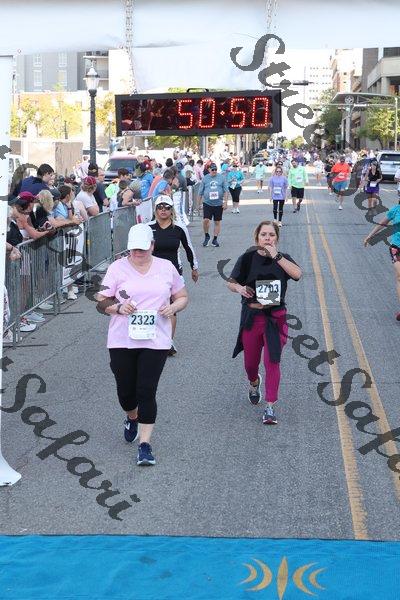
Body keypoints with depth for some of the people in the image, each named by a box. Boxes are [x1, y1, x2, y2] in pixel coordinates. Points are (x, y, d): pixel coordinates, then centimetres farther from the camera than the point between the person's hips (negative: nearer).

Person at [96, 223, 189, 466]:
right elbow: (102, 302, 4)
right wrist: (118, 307, -17)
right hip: (122, 341, 1)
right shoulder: (118, 268, 2)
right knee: (125, 390, 9)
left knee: (147, 392, -7)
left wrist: (173, 307, -7)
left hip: (155, 340, -1)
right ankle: (132, 418, 43)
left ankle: (145, 444, -1)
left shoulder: (166, 268, 7)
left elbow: (182, 297, 15)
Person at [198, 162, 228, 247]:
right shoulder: (205, 179, 5)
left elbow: (225, 191, 6)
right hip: (207, 203, -1)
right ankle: (206, 236, 8)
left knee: (217, 222, 6)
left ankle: (215, 239, 16)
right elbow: (200, 192, 9)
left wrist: (225, 202, -1)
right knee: (206, 220, -14)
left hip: (218, 204, 1)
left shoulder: (221, 178, 5)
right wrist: (199, 203, 7)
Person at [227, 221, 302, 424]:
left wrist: (276, 256, -25)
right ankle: (254, 383, 49)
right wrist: (239, 288, -16)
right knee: (250, 363, 14)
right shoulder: (247, 259, -1)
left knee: (272, 362, -8)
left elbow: (297, 274, -21)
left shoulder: (282, 259, -1)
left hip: (275, 318, -1)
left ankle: (270, 408, -1)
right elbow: (231, 282, 6)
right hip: (251, 317, 1)